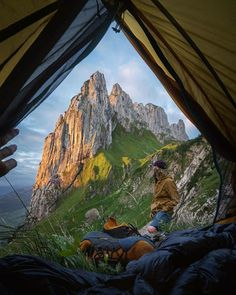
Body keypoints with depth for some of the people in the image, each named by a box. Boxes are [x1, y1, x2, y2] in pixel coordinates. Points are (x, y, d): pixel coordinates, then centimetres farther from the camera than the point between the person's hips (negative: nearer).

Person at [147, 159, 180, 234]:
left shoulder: (168, 181, -10)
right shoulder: (158, 182, 18)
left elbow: (175, 200, -12)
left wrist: (165, 208, -15)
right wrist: (152, 210, 13)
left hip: (164, 212, -9)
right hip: (156, 212, 10)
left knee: (151, 229, -28)